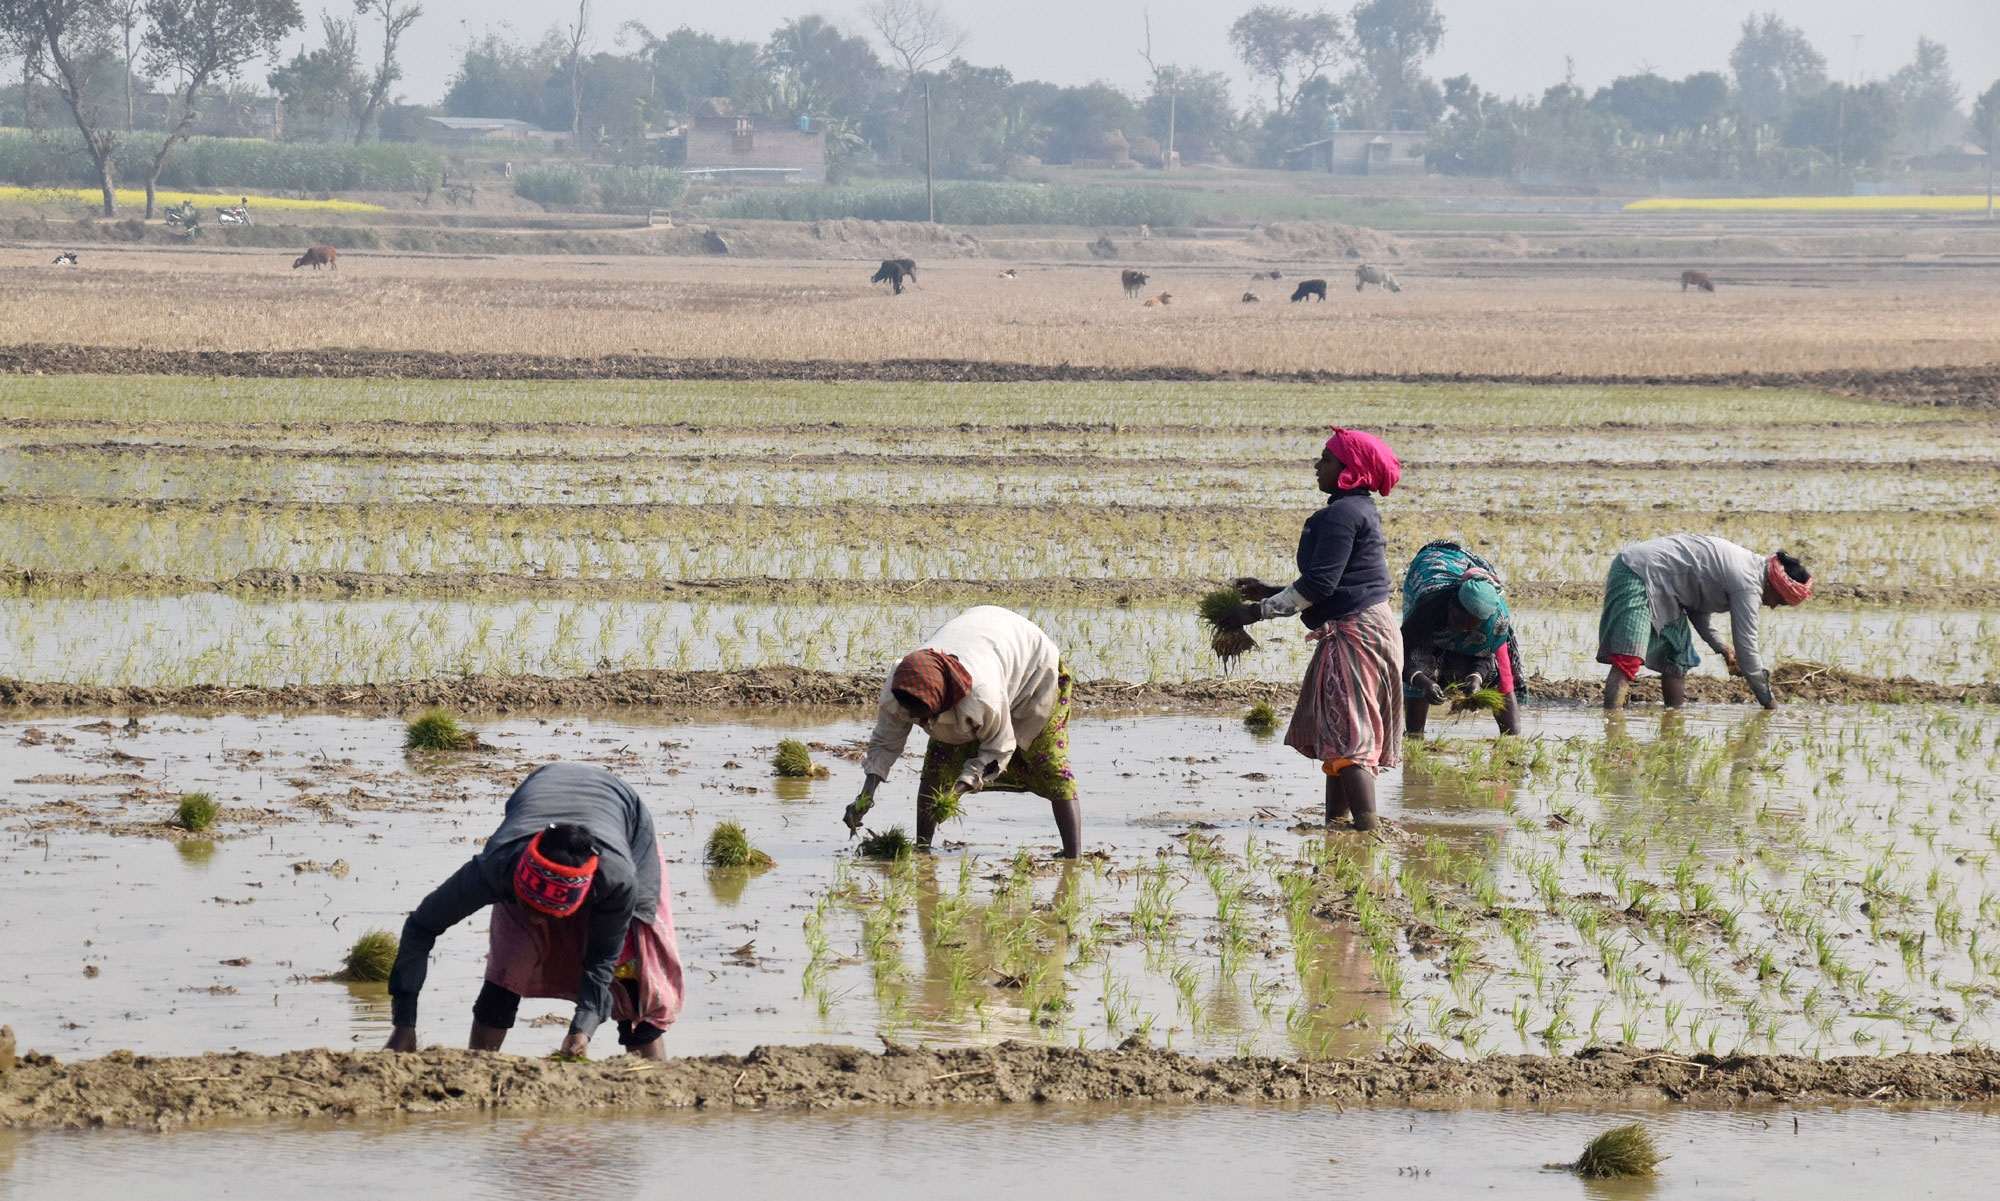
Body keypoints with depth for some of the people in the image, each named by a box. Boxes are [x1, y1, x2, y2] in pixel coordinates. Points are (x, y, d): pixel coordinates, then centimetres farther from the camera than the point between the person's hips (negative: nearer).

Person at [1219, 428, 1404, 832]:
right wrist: (1270, 592, 21)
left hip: (1356, 634, -11)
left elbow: (1320, 584, -21)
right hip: (1368, 627, 11)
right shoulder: (1358, 511, 18)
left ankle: (1368, 828, -17)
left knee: (1347, 737, -12)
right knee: (1334, 735, 15)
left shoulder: (1343, 514, -14)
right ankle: (1337, 819, 19)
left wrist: (1260, 611, -16)